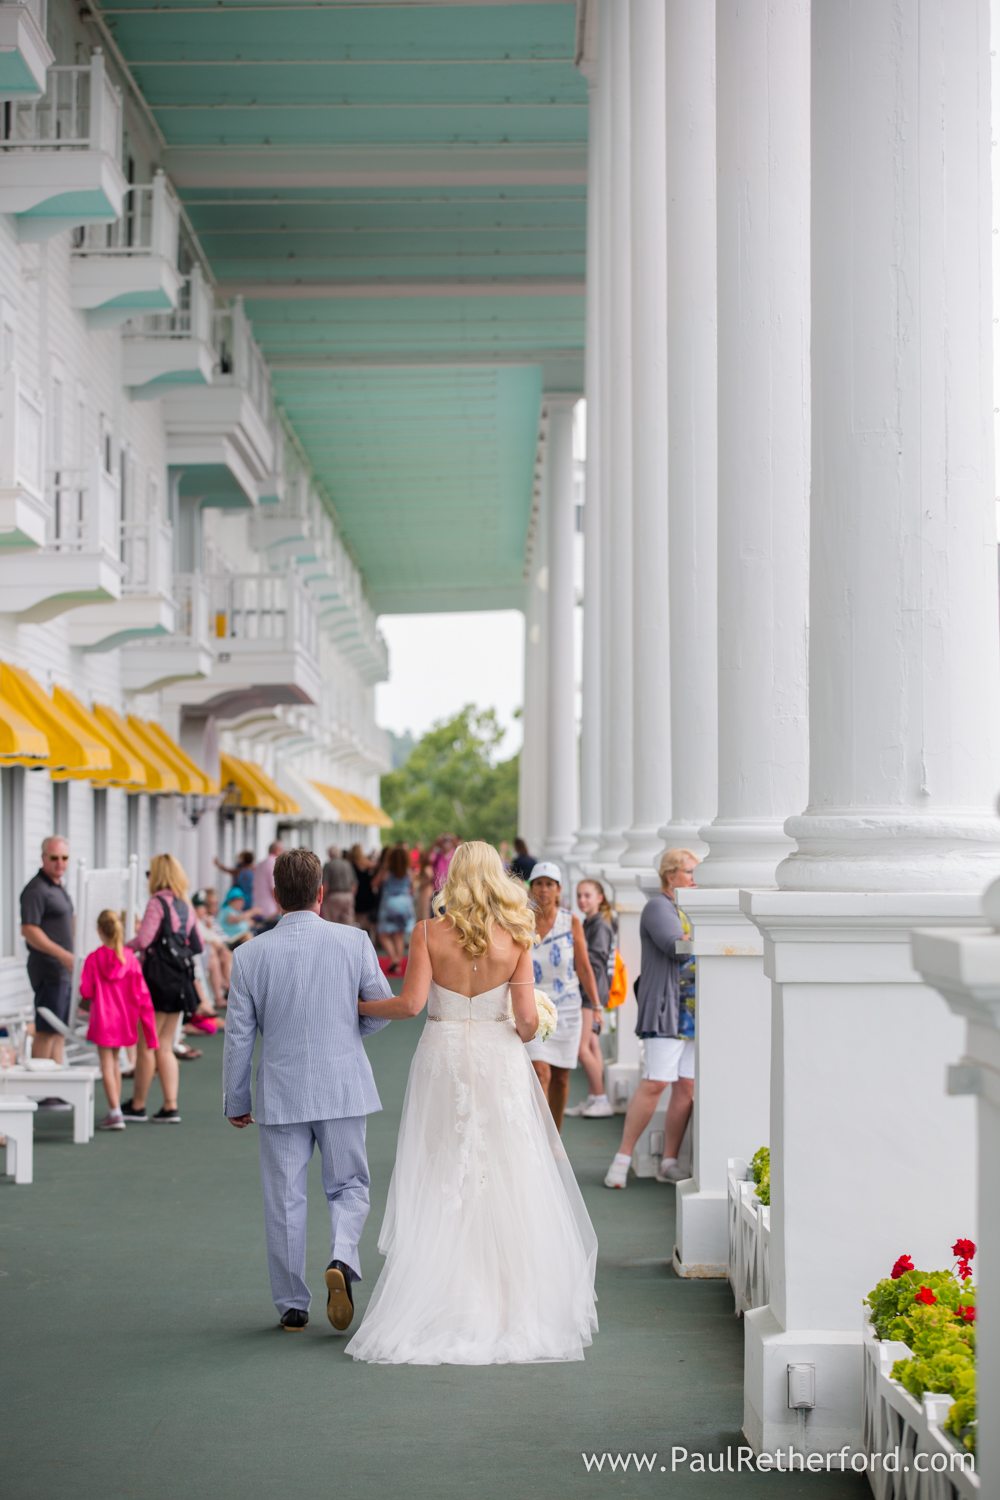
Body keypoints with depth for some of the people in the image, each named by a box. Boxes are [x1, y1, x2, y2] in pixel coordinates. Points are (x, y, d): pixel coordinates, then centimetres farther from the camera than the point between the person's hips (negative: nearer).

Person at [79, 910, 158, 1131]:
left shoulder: (93, 959, -12)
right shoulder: (130, 959, -5)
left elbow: (85, 992, -11)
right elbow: (142, 995, -5)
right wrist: (150, 1026, -1)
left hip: (103, 1019, -4)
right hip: (124, 1019, 4)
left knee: (107, 1065, -2)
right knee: (114, 1061, 20)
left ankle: (115, 1112, -12)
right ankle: (116, 1110, 26)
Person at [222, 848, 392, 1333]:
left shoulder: (251, 955, -5)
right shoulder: (354, 941, -6)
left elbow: (238, 1035, -1)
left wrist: (235, 1101, 10)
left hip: (281, 1092, 0)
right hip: (343, 1085, 0)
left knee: (284, 1200, 9)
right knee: (348, 1185, 13)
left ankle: (292, 1305, 14)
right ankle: (343, 1258, -13)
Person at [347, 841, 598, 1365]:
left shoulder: (430, 933, -5)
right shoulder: (515, 939, -3)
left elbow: (410, 1003, -12)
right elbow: (527, 1017, -8)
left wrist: (360, 1006, 5)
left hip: (443, 1061, 0)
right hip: (500, 1063, 0)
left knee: (440, 1188, 5)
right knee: (507, 1186, 6)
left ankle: (441, 1307, 5)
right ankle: (513, 1306, 8)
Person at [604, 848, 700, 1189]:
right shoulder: (658, 907, -4)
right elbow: (676, 946, -18)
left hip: (693, 1012, 8)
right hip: (665, 1010, -8)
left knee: (687, 1087, 2)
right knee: (654, 1083, -13)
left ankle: (669, 1162, 6)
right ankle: (623, 1157, -6)